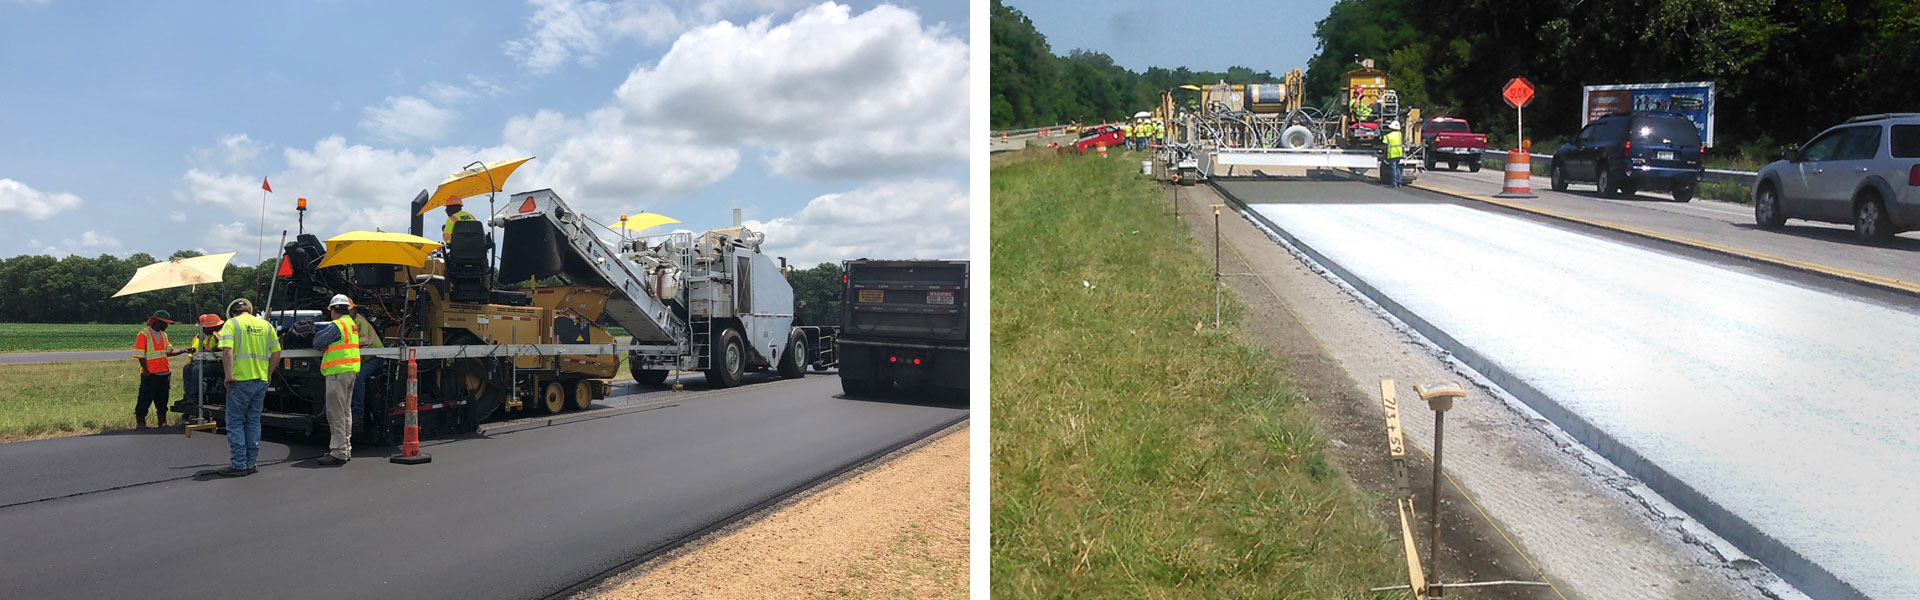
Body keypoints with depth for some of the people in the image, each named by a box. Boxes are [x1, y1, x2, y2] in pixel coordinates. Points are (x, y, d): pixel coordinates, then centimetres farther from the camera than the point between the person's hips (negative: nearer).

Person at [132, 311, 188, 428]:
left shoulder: (163, 335, 16)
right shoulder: (144, 334, -7)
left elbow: (168, 352, 13)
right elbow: (140, 355, -10)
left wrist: (183, 351, -1)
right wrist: (145, 370, -15)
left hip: (164, 373, 7)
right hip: (150, 374, -7)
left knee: (162, 399, 12)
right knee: (145, 399, -3)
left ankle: (162, 422, 18)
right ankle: (140, 422, 4)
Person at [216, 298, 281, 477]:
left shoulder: (231, 324, -3)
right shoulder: (266, 325, 12)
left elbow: (227, 351, -16)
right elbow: (276, 352, 10)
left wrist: (229, 375, -14)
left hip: (240, 380, -5)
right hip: (261, 380, 5)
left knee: (235, 422, 1)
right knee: (253, 421, 12)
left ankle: (238, 464, -2)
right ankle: (251, 463, 15)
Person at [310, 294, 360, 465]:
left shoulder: (337, 325, -13)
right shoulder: (352, 324, 16)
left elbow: (317, 343, -7)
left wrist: (316, 336, 13)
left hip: (338, 372, -9)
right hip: (351, 371, 9)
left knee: (336, 414, -7)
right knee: (346, 412, 15)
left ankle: (338, 453, -7)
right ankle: (346, 449, 22)